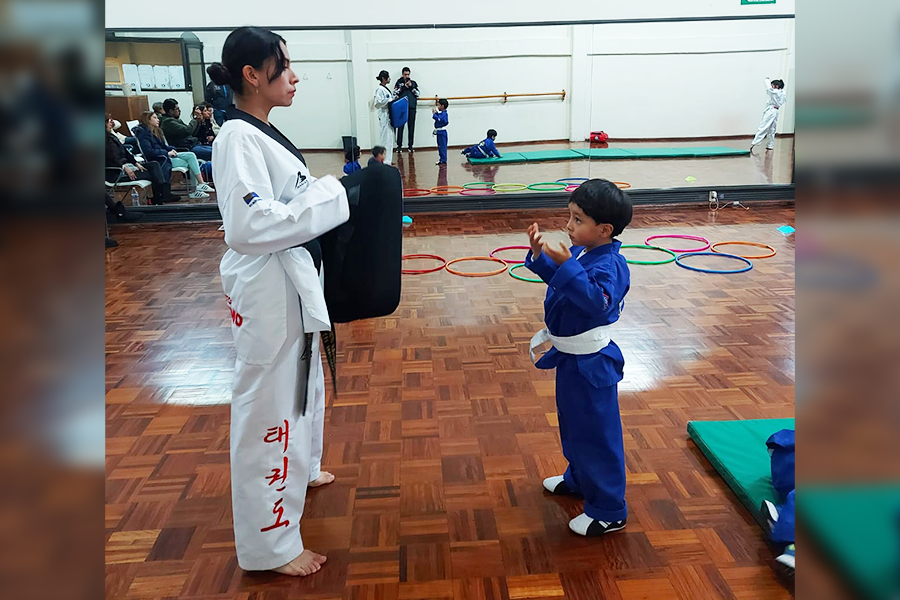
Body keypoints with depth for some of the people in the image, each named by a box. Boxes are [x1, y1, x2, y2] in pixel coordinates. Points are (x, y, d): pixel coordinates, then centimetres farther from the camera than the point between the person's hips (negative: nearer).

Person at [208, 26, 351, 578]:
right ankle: (269, 543, 16)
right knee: (268, 402, 0)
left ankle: (298, 470, 51)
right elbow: (250, 226, -30)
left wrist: (325, 196, 5)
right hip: (266, 289, -10)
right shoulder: (239, 139, -20)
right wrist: (329, 196, -23)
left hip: (293, 281, 10)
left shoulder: (263, 134, 10)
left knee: (300, 380, 26)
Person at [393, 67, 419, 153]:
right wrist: (404, 86, -6)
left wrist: (411, 87, -4)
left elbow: (417, 94, 7)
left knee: (411, 126, 1)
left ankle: (410, 145, 7)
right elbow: (395, 93, -1)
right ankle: (399, 145, 2)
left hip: (412, 107, 2)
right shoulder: (399, 83, 12)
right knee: (400, 126, -4)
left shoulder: (414, 83, 16)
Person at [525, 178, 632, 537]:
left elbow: (596, 301, -42)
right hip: (571, 356, 10)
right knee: (573, 423, 26)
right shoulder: (579, 252, 0)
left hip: (590, 363, -10)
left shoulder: (608, 265, -26)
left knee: (596, 432, 3)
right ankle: (578, 479, 49)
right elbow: (557, 278, 13)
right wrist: (540, 254, -4)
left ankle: (608, 511, 18)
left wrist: (566, 265, -45)